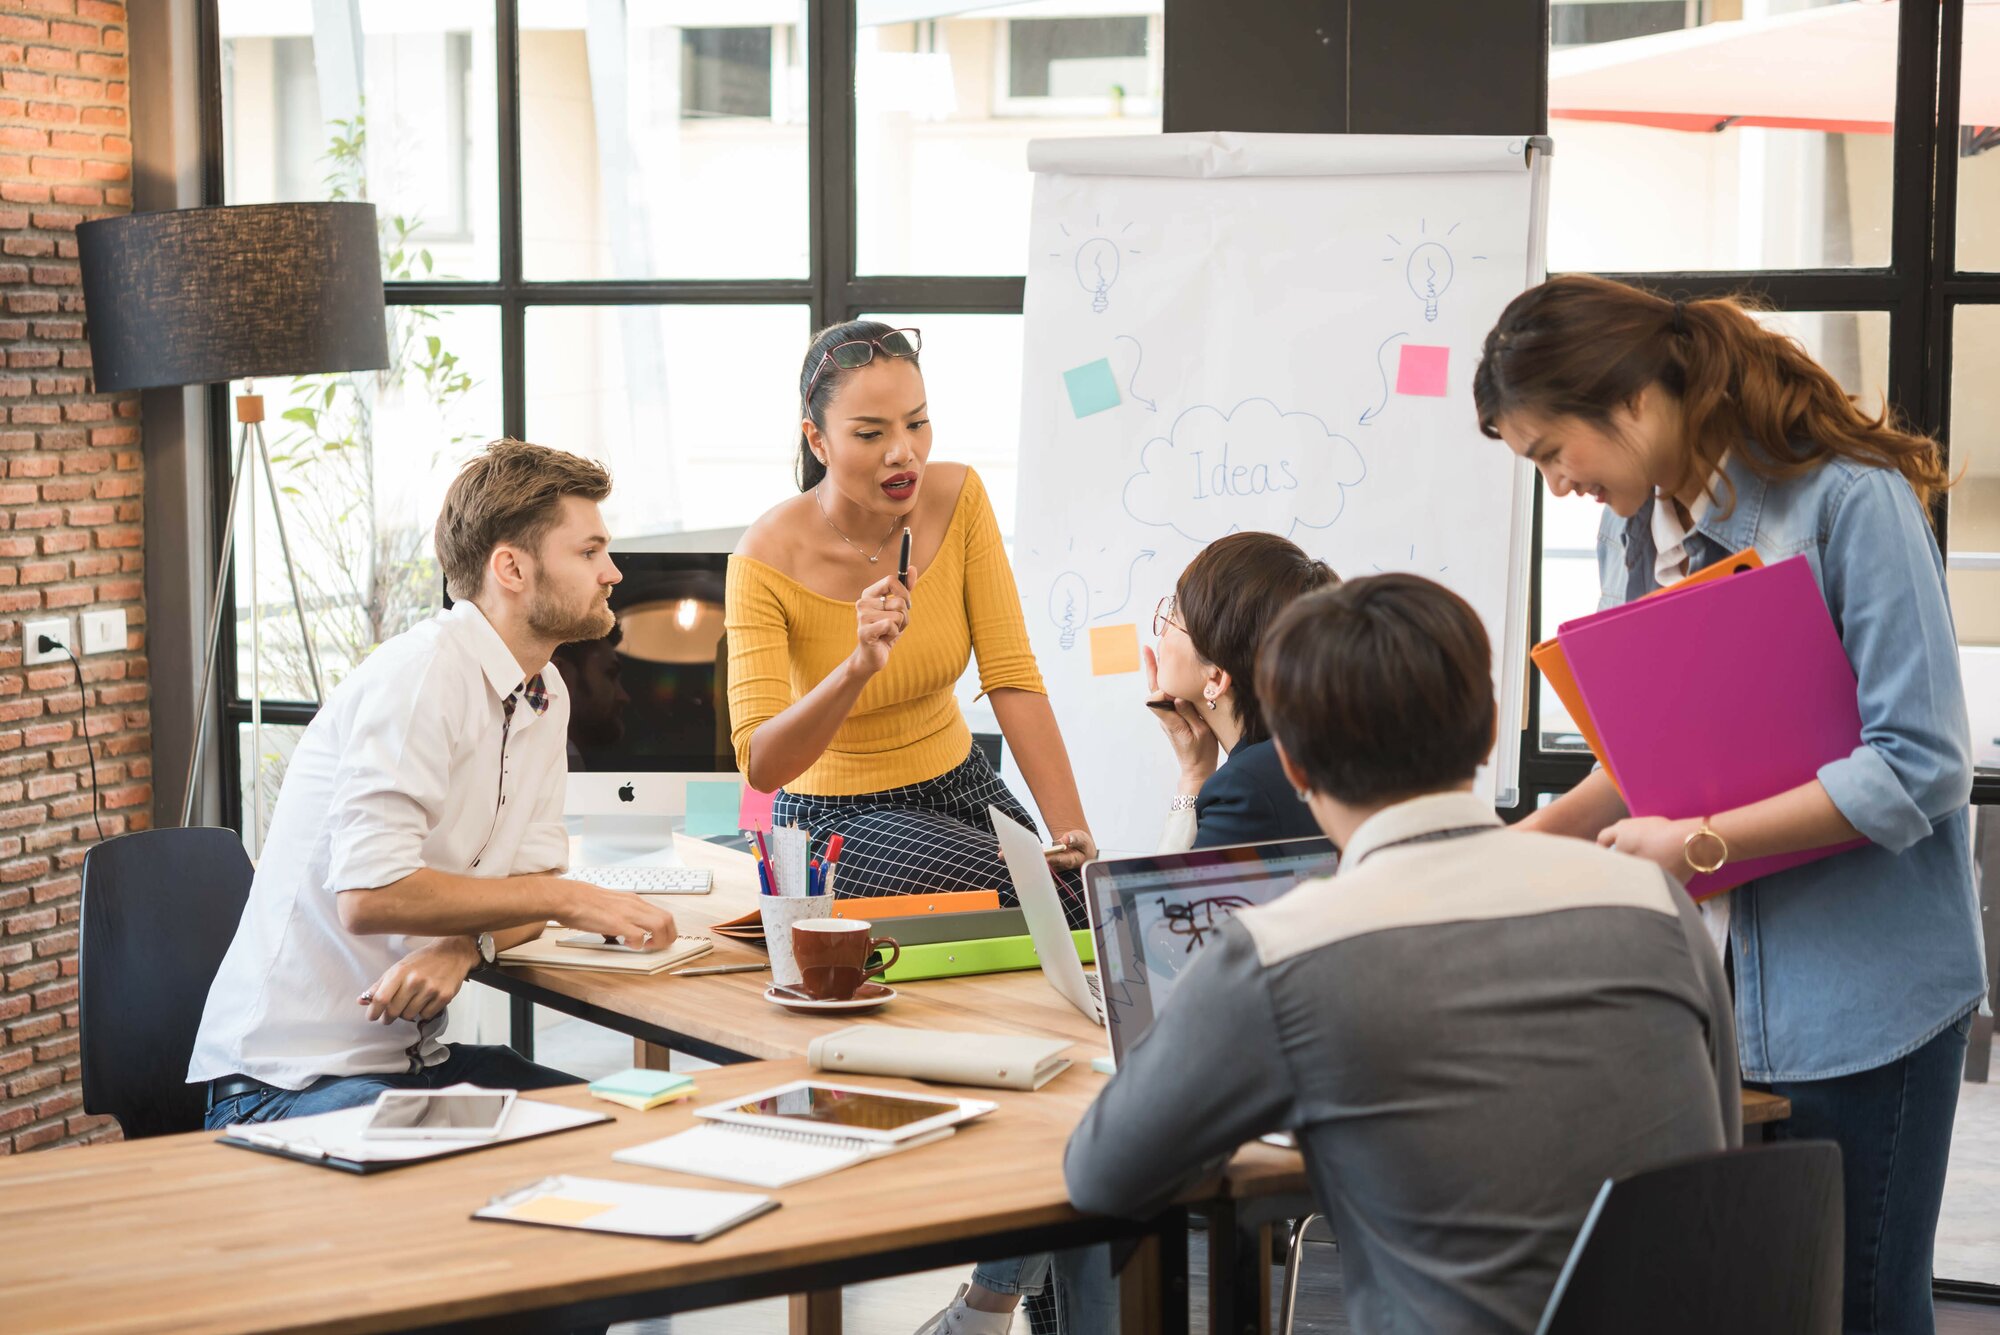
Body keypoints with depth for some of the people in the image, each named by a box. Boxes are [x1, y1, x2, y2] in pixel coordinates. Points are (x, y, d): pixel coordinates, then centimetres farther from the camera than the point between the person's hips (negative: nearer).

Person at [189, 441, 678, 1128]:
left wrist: (465, 946, -16)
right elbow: (368, 894, -28)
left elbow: (532, 880, 8)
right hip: (294, 1078, -9)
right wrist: (571, 900, -19)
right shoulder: (423, 674, -19)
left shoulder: (548, 696, 10)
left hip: (416, 1056, 9)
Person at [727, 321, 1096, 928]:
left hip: (959, 784, 4)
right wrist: (858, 668, -45)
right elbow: (761, 767, -28)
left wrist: (1071, 829, -24)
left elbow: (1011, 678, -12)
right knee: (1059, 902, -25)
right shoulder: (768, 560, -22)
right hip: (838, 817, -4)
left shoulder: (957, 498, -10)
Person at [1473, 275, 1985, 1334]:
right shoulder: (1633, 527, 9)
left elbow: (1918, 768, -19)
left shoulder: (1851, 500, -14)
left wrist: (1699, 845, -20)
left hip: (1855, 989, -6)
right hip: (1706, 985, 6)